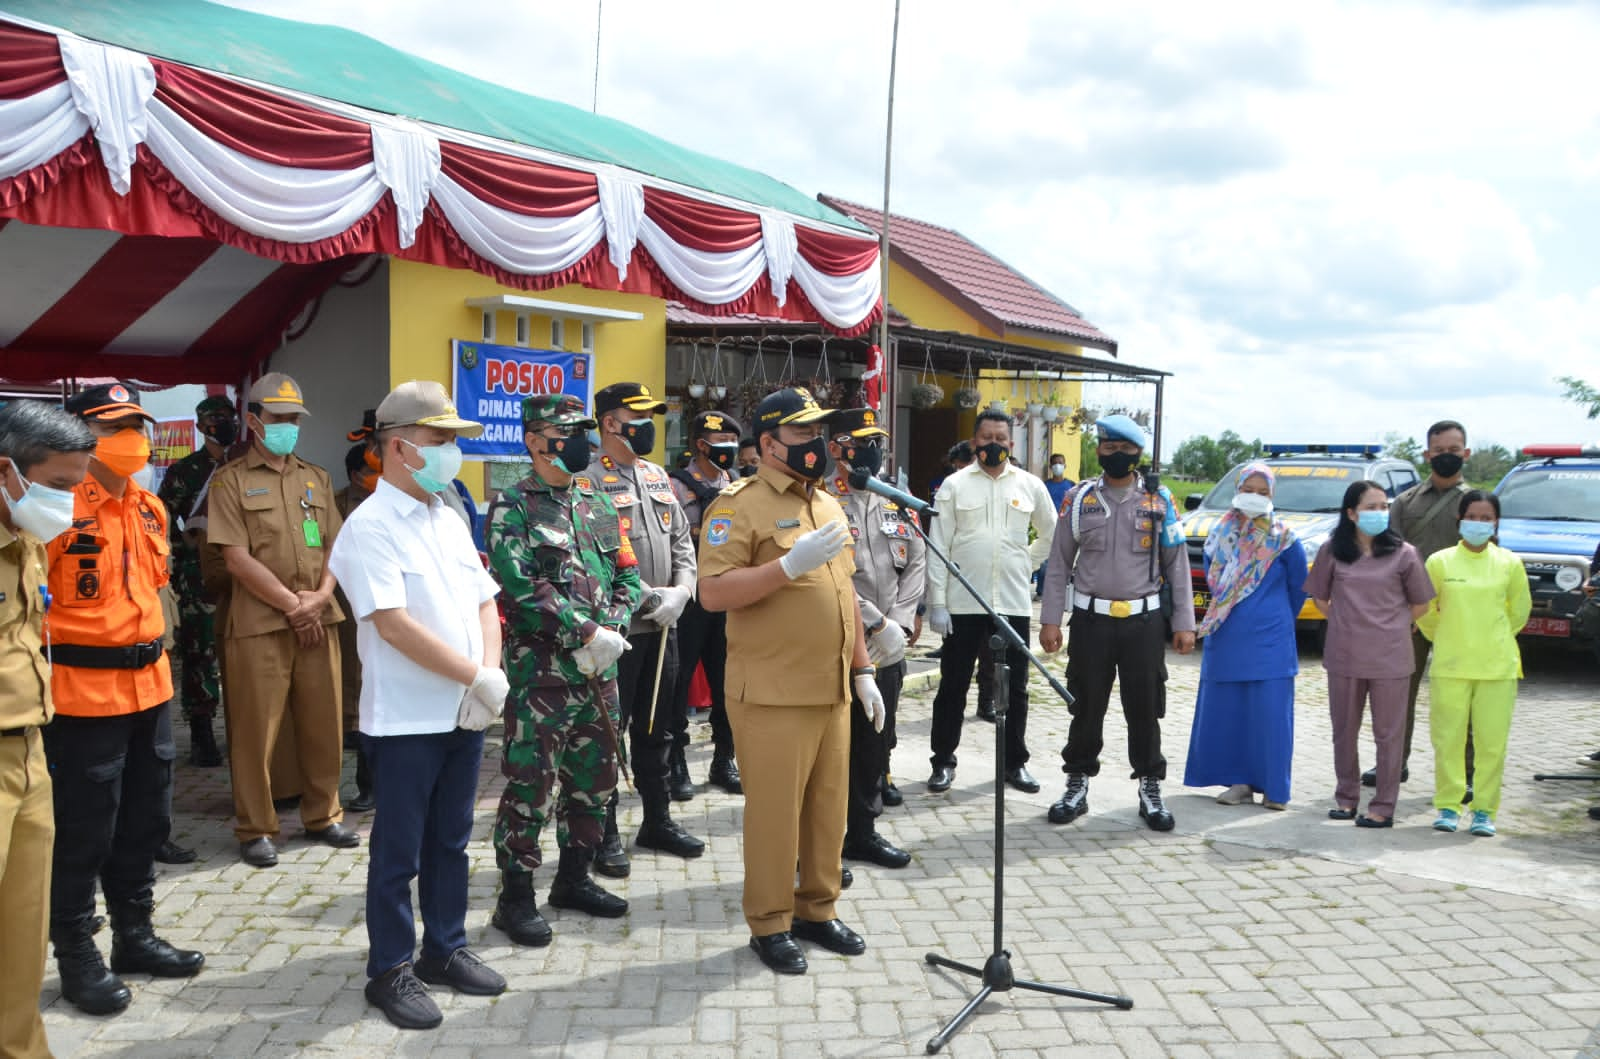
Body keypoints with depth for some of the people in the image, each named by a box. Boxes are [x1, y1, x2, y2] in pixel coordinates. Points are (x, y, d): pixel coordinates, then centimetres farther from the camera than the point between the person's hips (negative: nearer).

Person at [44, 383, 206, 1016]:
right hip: (84, 690, -8)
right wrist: (43, 667, -14)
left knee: (145, 821, 17)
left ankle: (134, 936, 33)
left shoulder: (149, 506, 11)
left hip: (149, 683, 8)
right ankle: (76, 956, 19)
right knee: (83, 830, 3)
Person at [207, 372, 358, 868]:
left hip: (318, 620, 4)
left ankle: (322, 816, 23)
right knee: (255, 729, 0)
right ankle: (256, 830, 13)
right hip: (258, 623, -4)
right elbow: (237, 558, -8)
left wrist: (320, 597, -7)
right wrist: (291, 603, -11)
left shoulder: (316, 478, 16)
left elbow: (335, 545, 11)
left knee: (324, 723, 9)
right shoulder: (231, 481, 1)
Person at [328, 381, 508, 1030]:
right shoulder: (369, 528, -13)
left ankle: (445, 949, 31)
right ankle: (390, 971, 19)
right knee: (398, 853, 5)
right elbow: (394, 623, -21)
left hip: (465, 714, 7)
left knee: (450, 842, 17)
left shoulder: (449, 520, 11)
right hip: (405, 721, -7)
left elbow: (484, 603, 11)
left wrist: (493, 674, -6)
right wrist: (478, 676, -18)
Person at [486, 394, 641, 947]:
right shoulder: (511, 509, -7)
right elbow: (522, 589, -18)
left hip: (599, 670, 7)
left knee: (594, 779, 15)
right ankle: (516, 898, 11)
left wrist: (611, 631, -8)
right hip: (540, 669, -7)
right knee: (530, 786, -2)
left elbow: (628, 576, 10)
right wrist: (588, 635, -19)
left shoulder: (597, 503, 13)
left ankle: (574, 879, 31)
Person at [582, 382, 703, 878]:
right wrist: (645, 595, -19)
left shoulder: (658, 476, 14)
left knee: (655, 728, 17)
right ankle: (605, 834, 13)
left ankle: (658, 821, 30)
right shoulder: (589, 479, -11)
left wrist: (680, 591, -3)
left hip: (662, 627, 7)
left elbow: (682, 541, 15)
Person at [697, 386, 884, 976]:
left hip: (833, 691, 7)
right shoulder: (739, 505, -9)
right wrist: (789, 564, -24)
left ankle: (817, 910, 28)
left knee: (828, 806, 13)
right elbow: (712, 594, -18)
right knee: (774, 810, 1)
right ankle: (770, 922, 17)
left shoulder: (829, 506, 16)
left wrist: (863, 670, 17)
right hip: (772, 695, -7)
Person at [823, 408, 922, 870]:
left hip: (888, 650, 7)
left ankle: (863, 831, 31)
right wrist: (879, 624, -17)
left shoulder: (897, 502, 11)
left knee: (876, 744, 16)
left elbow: (916, 564, 10)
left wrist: (898, 624, -4)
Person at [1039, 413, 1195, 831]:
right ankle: (1077, 786, 21)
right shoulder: (1079, 498, 3)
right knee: (1086, 707, 8)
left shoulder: (1158, 501, 3)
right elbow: (1060, 562, 5)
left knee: (1144, 709, 5)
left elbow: (1177, 563, 5)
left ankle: (1150, 789, 19)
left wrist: (1184, 622, 1)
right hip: (1090, 619, 0)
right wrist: (1050, 619, 0)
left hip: (1144, 621, 0)